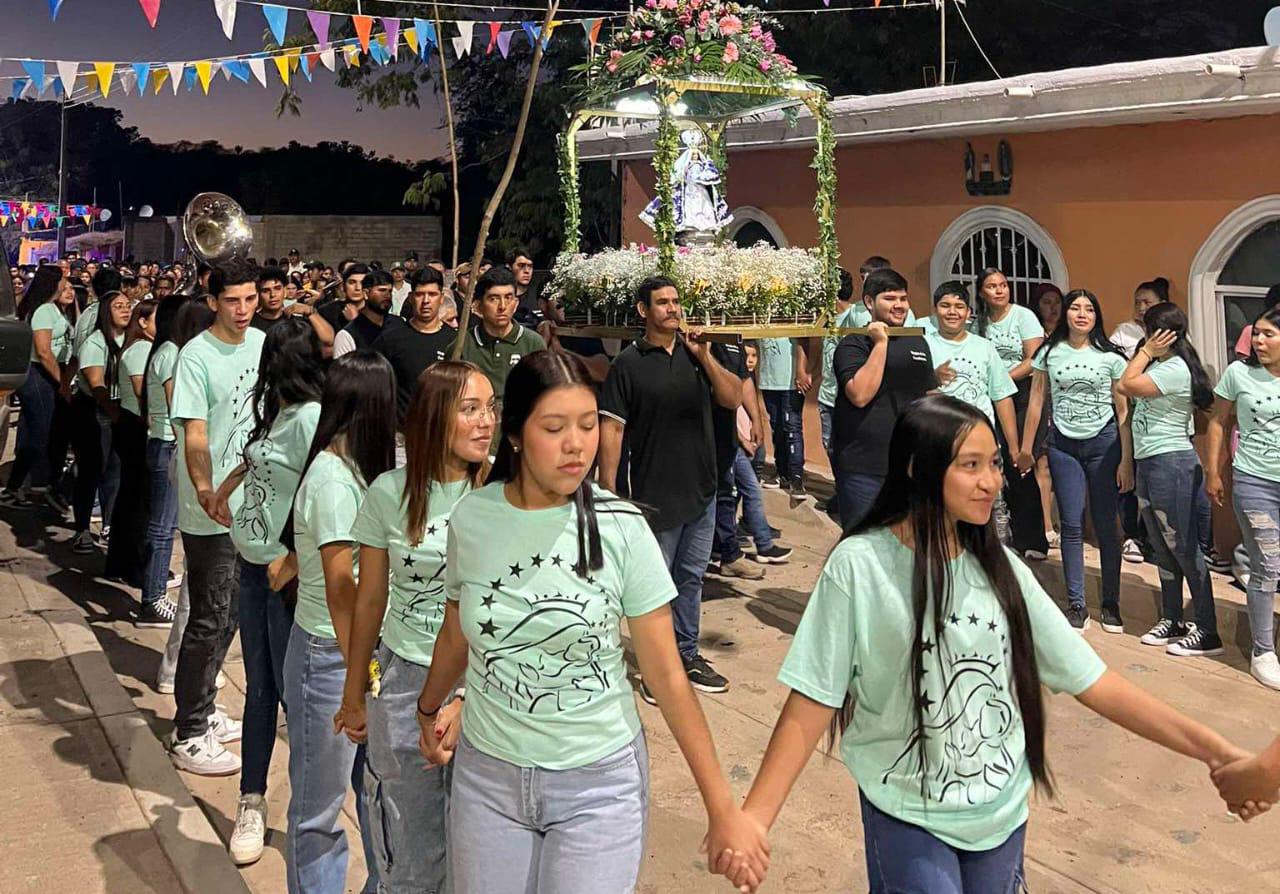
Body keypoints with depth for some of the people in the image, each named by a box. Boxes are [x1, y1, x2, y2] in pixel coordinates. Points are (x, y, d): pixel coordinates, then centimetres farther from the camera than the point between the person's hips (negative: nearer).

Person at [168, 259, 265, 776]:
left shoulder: (263, 343, 3)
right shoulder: (197, 356, -16)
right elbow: (194, 435, -23)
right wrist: (206, 492, -36)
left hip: (254, 503, 7)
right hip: (211, 513, -7)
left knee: (229, 616, 17)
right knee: (210, 622, -1)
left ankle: (201, 711, 34)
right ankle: (189, 737, 12)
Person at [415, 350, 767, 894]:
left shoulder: (622, 529, -14)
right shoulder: (471, 518, -7)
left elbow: (666, 674, -10)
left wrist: (721, 807, -11)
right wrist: (429, 710, 25)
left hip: (600, 782, -2)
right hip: (486, 774, 2)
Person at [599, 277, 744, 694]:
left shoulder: (695, 353, 6)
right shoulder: (628, 363, -7)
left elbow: (733, 399, -2)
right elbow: (611, 428, -10)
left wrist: (705, 358, -15)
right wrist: (608, 490, -15)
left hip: (702, 488, 5)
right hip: (655, 494, -5)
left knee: (691, 577, 16)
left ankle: (687, 656, 30)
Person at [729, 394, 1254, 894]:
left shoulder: (999, 568, -4)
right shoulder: (859, 566, -17)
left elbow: (1091, 681, -2)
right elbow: (814, 702, -15)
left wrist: (1214, 749, -8)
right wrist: (754, 817, -24)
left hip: (1002, 809, 4)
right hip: (907, 814, -4)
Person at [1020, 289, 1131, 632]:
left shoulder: (1110, 356, 0)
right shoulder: (1049, 353, 3)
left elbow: (1123, 411, 0)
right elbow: (1036, 402, 8)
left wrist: (1126, 460, -4)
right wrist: (1026, 448, 6)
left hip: (1104, 443, -1)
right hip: (1063, 444, 1)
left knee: (1105, 525, 3)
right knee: (1072, 525, 1)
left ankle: (1110, 603, 16)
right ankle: (1076, 605, 8)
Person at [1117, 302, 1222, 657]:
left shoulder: (1175, 370, -18)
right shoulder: (1161, 365, 12)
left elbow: (1126, 386, -20)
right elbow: (1127, 387, 9)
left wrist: (1147, 350, -10)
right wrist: (1147, 353, 8)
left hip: (1170, 464, -10)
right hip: (1148, 464, 10)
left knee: (1184, 549, -5)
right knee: (1163, 549, 16)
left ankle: (1207, 632, 1)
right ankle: (1172, 621, 26)